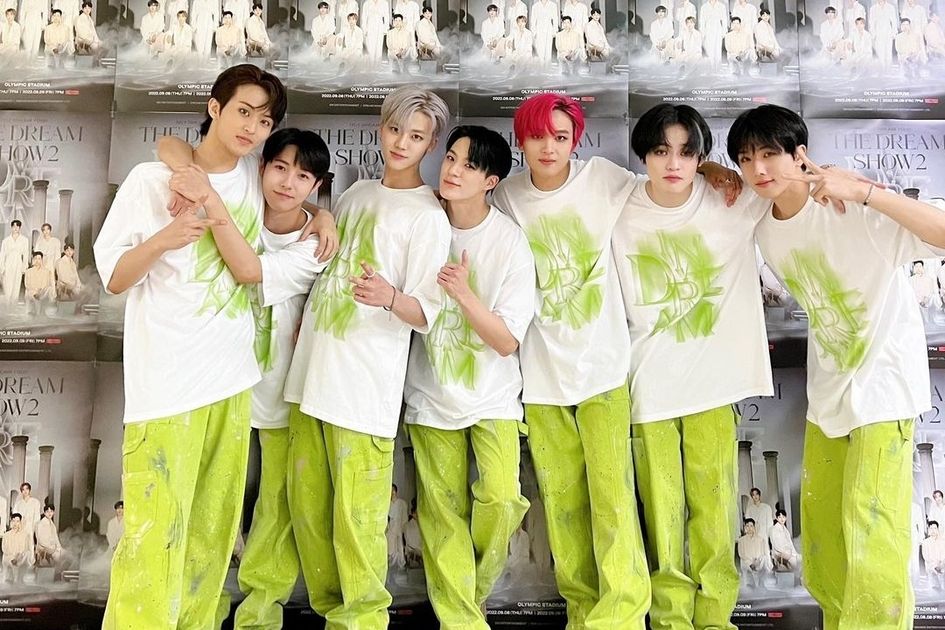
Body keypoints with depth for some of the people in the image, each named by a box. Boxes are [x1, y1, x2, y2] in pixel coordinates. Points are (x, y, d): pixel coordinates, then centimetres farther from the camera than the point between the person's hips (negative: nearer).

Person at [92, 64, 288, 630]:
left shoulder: (255, 175, 10)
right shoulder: (151, 179, -4)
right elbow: (114, 279, -4)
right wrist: (162, 239, -24)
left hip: (232, 376, 5)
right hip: (166, 384, -5)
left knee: (215, 525, 9)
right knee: (157, 531, -7)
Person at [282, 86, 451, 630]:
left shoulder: (428, 216, -4)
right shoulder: (356, 194, 15)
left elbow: (426, 314, -11)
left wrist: (389, 297, -30)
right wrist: (306, 321, 20)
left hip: (365, 384, -6)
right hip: (313, 370, 7)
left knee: (355, 515, -4)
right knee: (307, 502, 11)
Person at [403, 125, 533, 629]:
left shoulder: (510, 242, -13)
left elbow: (507, 341, -15)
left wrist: (463, 293, -29)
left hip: (491, 393, -1)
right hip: (430, 392, 2)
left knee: (500, 499, -14)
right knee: (443, 515, 2)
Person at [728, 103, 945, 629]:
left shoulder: (852, 209, -21)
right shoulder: (765, 229, -1)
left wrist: (864, 192, -38)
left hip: (884, 378, -7)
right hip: (828, 384, 7)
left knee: (869, 521, -9)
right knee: (820, 513, 15)